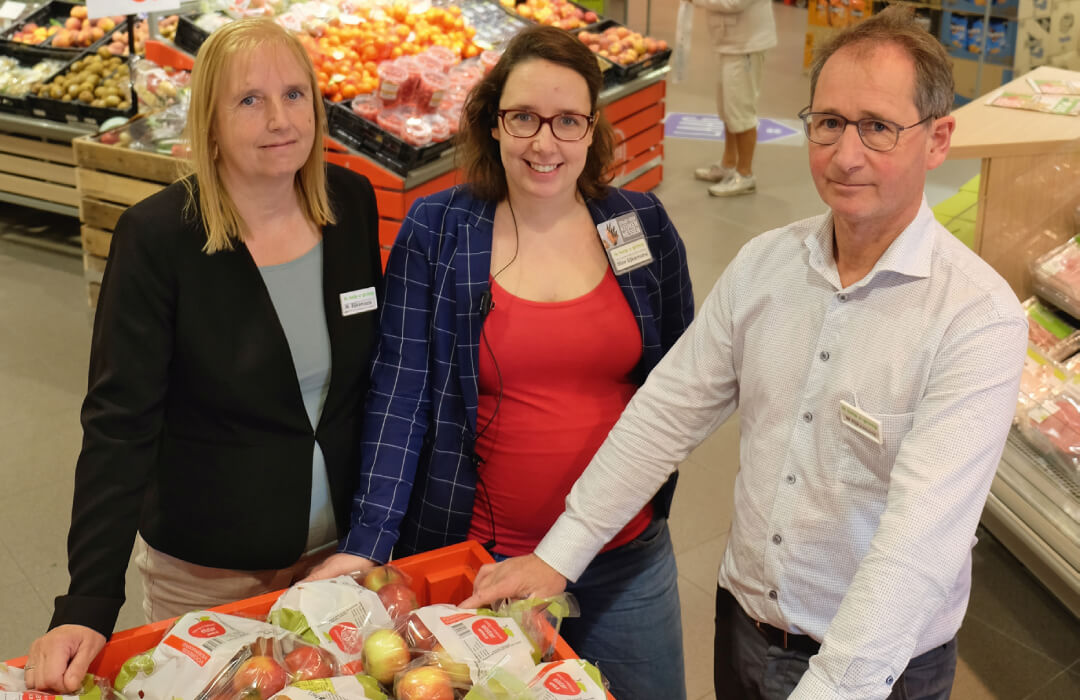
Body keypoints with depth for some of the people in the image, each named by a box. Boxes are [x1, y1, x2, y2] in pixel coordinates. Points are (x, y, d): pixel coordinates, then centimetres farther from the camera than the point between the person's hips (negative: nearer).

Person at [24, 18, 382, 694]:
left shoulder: (352, 203, -6)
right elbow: (119, 423, -21)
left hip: (340, 544, 4)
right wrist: (88, 606, -28)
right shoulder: (157, 237, -18)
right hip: (207, 571, -3)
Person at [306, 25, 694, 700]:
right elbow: (400, 392, -8)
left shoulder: (644, 226, 0)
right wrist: (368, 543, -15)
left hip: (626, 560, 2)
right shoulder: (435, 231, -6)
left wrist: (648, 496, 1)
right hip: (477, 558, -2)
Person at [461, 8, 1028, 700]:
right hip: (743, 621, 5)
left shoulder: (980, 315, -22)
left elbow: (923, 532, -30)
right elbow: (668, 410, 1)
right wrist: (558, 555, -2)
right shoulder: (764, 263, -4)